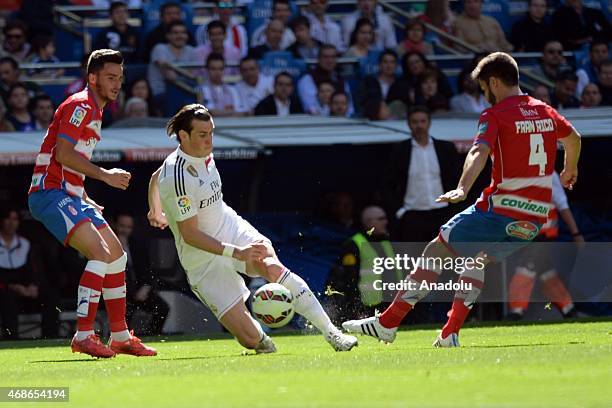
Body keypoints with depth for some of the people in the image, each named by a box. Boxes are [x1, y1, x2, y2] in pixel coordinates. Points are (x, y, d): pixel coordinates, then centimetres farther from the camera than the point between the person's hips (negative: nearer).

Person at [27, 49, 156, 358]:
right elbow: (62, 153, -21)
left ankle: (120, 337, 18)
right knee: (101, 252, -21)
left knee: (116, 253, 11)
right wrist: (105, 175, -21)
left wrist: (84, 199, 19)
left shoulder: (94, 111, 20)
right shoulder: (81, 106, -11)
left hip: (69, 195, 10)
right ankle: (83, 337, -21)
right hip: (50, 193, -10)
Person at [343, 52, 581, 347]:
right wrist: (569, 171, 53)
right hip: (535, 217, 7)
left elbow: (479, 152, -26)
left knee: (435, 253, 1)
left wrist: (463, 188, -41)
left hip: (501, 209, -7)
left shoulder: (496, 115, -7)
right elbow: (573, 138, 34)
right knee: (478, 259, 27)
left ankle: (387, 323, -2)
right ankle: (450, 334, 18)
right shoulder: (546, 112, 14)